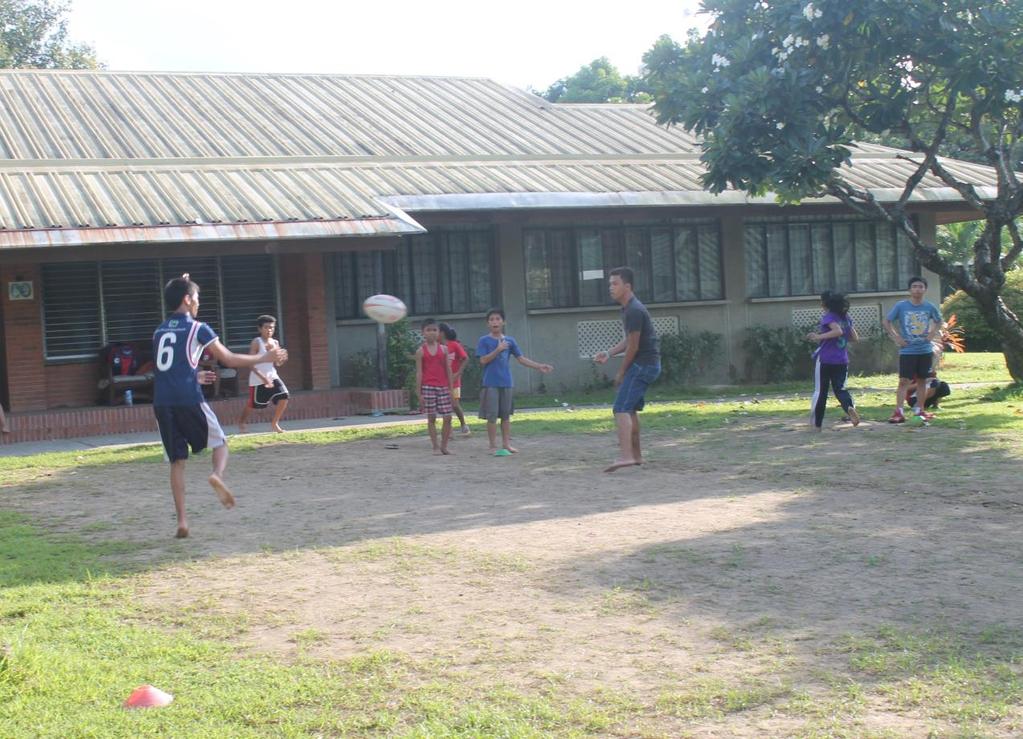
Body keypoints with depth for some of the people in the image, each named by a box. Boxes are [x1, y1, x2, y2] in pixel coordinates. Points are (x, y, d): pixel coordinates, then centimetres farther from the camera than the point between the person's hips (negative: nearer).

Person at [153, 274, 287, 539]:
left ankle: (181, 521, 1)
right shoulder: (197, 328, 1)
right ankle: (217, 475, -21)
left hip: (162, 402, 5)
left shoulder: (159, 331, 19)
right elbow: (230, 359, 2)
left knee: (177, 461, 9)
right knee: (220, 443, 13)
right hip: (189, 399, -5)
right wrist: (265, 357, 13)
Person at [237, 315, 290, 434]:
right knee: (253, 403, 7)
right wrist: (263, 377, -27)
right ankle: (242, 420, 38)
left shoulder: (275, 343, 4)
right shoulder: (256, 342, -13)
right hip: (258, 379, -5)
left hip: (272, 376, 5)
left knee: (284, 396, -14)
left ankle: (274, 423, 2)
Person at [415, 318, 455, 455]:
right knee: (431, 418, 0)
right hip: (428, 387, -3)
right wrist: (419, 393, -4)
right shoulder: (421, 351, 0)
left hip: (443, 387, 3)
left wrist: (451, 388, 4)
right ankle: (435, 447, 6)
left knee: (447, 417, -1)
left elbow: (448, 370, 9)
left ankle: (444, 445, 11)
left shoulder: (444, 349, 7)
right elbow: (419, 373, -1)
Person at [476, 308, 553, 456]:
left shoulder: (510, 341, 9)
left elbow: (521, 358, 10)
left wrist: (539, 366, 3)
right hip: (490, 384, -4)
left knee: (506, 415, 8)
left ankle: (506, 444, 15)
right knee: (492, 416, -3)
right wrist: (498, 349, -17)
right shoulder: (484, 341, -2)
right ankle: (493, 446, 3)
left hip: (506, 383, 4)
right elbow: (483, 360, -10)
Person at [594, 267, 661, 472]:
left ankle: (625, 455, -28)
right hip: (646, 365, 11)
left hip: (642, 365, -11)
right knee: (631, 409, 19)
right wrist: (608, 353, 5)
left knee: (621, 409, -17)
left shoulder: (634, 311, -18)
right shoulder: (628, 308, 14)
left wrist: (621, 372, -7)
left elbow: (633, 346, -17)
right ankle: (636, 454, 27)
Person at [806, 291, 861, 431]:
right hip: (842, 361, 5)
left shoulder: (828, 317, -9)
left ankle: (816, 424, 12)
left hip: (825, 360, -5)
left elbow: (838, 331, -27)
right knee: (840, 389, 8)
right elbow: (855, 337, 13)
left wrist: (819, 337, -23)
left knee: (820, 391, 6)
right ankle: (850, 407, -25)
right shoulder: (845, 317, 10)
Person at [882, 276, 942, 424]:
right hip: (907, 351, -3)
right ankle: (898, 412, -11)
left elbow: (938, 321, 18)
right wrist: (896, 337, -6)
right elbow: (887, 321, 2)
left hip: (925, 350, 3)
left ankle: (919, 410, 19)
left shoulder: (929, 307, 0)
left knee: (922, 380, 9)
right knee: (904, 381, -8)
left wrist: (933, 333, 2)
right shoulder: (901, 306, -7)